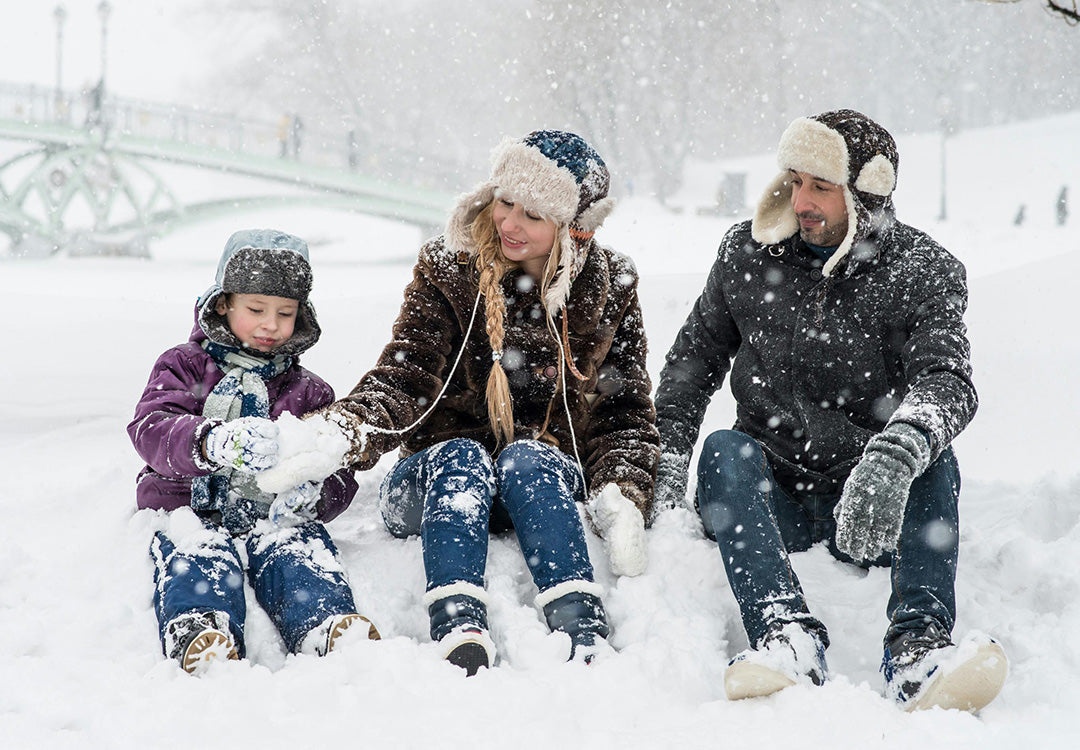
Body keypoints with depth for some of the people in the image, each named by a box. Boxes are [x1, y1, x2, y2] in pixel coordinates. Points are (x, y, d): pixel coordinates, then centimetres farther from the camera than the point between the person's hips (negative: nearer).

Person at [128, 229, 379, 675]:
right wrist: (212, 442, -32)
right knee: (198, 557, -35)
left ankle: (329, 629, -60)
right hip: (191, 510, -1)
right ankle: (199, 635, -64)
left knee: (300, 554, -32)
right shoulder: (184, 367, 14)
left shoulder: (309, 392, 22)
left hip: (274, 516, 1)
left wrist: (314, 495, -15)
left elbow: (339, 475, 14)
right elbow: (150, 429, -7)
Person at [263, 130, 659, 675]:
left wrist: (621, 498, -14)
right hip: (439, 483, 0)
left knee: (526, 458, -33)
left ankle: (584, 634, -51)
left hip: (549, 485, 0)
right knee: (461, 457, -33)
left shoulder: (609, 291, 3)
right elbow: (403, 380, -10)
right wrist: (344, 432, -32)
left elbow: (625, 412, 5)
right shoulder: (448, 271, -1)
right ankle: (459, 635, -54)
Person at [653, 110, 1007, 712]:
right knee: (725, 449, -28)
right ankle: (789, 637, -48)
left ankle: (918, 649, -46)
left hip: (873, 507, -1)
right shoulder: (749, 253, 4)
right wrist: (667, 460, -3)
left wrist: (894, 456, -46)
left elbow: (947, 381, -23)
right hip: (771, 498, 2)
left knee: (933, 456, -29)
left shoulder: (925, 273, -6)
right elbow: (695, 357, 14)